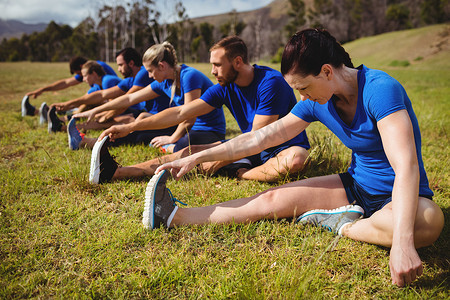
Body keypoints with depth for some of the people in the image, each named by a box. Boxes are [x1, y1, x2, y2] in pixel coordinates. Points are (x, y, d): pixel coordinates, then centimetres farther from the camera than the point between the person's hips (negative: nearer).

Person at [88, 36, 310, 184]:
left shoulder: (270, 82, -23)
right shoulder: (224, 88, -3)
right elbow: (181, 112, -6)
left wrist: (220, 162, -20)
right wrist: (130, 127, -11)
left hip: (285, 146, -5)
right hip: (251, 150, 6)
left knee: (294, 161, -42)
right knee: (191, 152, -7)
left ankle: (238, 174, -21)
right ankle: (114, 173, -13)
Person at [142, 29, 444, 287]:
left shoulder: (380, 89, -27)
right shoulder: (316, 102, -5)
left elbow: (406, 166, -37)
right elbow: (259, 138, -1)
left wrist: (402, 243, -48)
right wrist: (196, 158, -2)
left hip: (400, 195, -5)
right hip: (356, 185, 5)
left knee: (427, 222, -40)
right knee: (272, 199, -5)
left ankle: (343, 225, -17)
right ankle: (174, 216, -4)